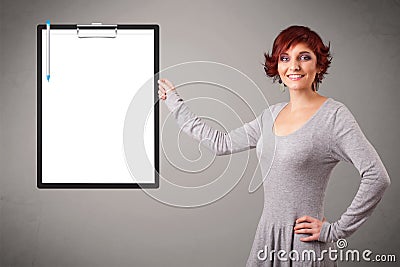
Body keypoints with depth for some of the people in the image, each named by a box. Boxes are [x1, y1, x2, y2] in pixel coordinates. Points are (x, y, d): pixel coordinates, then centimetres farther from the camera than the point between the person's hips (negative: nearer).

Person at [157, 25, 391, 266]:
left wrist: (336, 231, -13)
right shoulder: (272, 114, 8)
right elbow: (222, 143, 14)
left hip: (305, 245, -6)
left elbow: (377, 178, -18)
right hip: (266, 237, 7)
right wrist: (175, 102, 18)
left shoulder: (334, 115, -13)